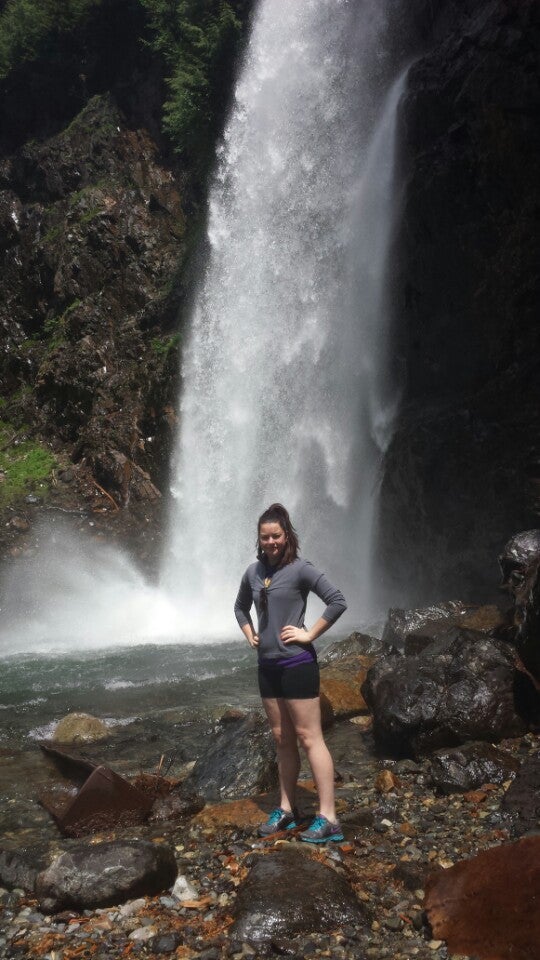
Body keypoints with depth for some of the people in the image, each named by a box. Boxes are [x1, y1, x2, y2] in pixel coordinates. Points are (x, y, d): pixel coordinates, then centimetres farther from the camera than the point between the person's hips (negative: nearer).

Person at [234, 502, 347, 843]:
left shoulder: (300, 569, -11)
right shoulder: (254, 572, 9)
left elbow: (338, 601, -18)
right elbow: (241, 607, 26)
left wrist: (310, 635, -16)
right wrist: (250, 636, 11)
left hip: (297, 662, -7)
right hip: (267, 665, 7)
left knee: (309, 738, -5)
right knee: (282, 739, 14)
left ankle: (328, 819, -2)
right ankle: (287, 810, 25)